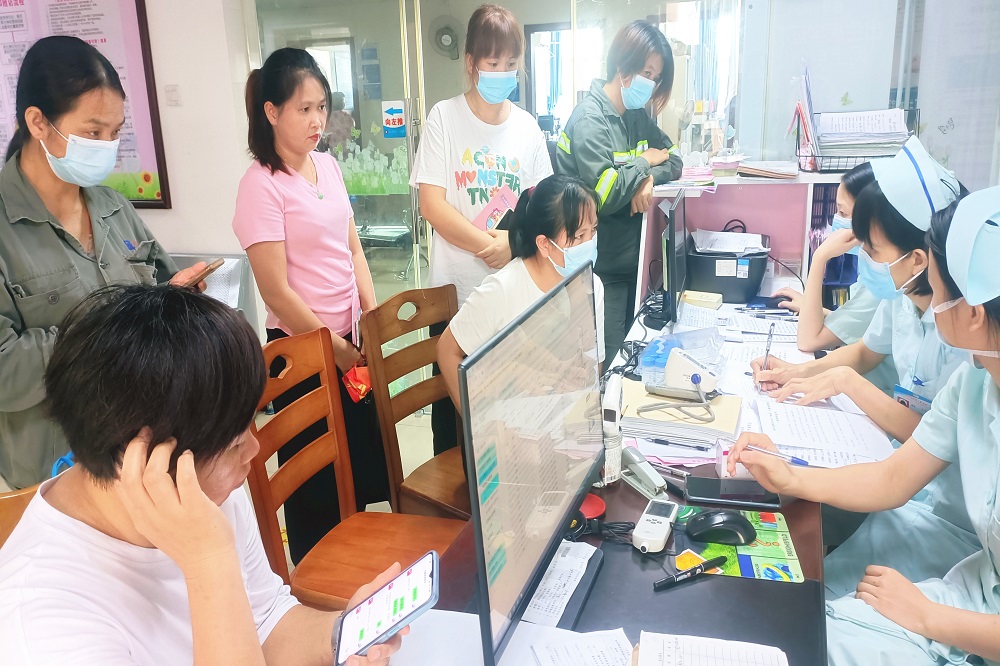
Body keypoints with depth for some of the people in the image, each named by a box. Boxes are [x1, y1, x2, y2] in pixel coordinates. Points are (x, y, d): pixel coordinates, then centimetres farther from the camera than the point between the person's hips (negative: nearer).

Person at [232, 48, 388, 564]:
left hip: (350, 337, 7)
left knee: (363, 461, 17)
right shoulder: (261, 184, -15)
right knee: (317, 484, 9)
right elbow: (277, 292, -17)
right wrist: (336, 347, -11)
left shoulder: (328, 166, 6)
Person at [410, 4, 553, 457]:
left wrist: (514, 242, -13)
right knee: (452, 401, 7)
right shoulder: (444, 118, -4)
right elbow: (432, 205, -11)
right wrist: (491, 246, -17)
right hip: (455, 290, -3)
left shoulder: (526, 126, 7)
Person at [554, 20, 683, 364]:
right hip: (601, 267, -8)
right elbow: (604, 196, -25)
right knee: (608, 362, -2)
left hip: (631, 259, 8)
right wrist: (645, 161, -9)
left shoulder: (637, 116, 10)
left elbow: (674, 158, 12)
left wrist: (650, 177, -10)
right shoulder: (589, 119, -15)